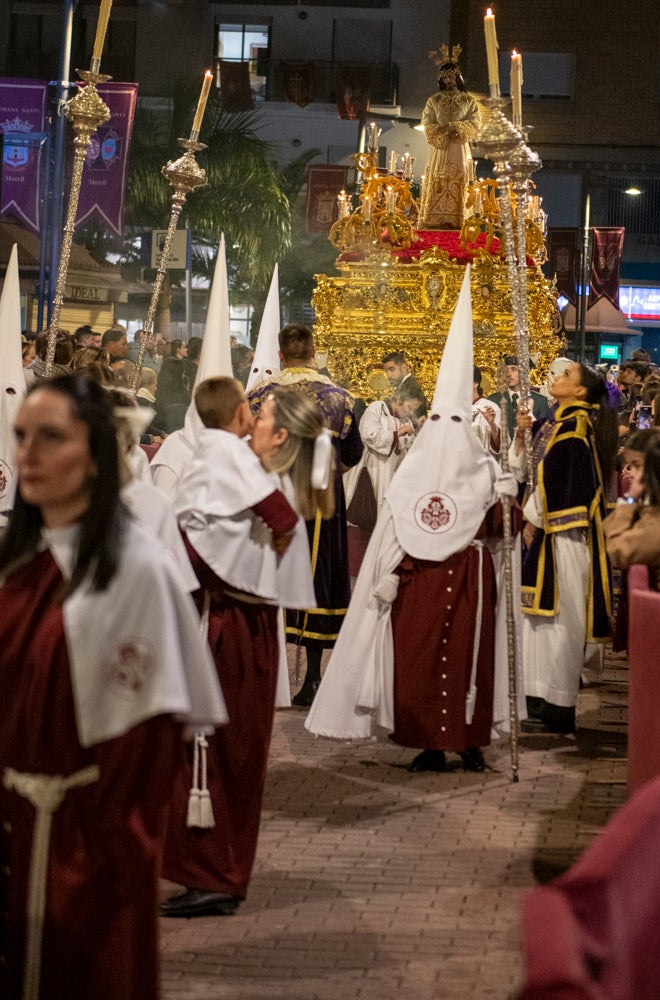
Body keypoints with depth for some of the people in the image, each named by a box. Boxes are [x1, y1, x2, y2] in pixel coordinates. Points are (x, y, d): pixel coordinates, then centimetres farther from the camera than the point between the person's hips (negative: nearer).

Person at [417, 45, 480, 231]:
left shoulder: (468, 101, 11)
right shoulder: (434, 100, 13)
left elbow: (474, 123, 2)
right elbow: (427, 124, 5)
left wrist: (456, 127, -14)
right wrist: (443, 130, -13)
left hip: (460, 149, 0)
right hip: (439, 148, 0)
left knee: (458, 185, -7)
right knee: (436, 184, -8)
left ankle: (455, 221, -10)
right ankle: (433, 221, -11)